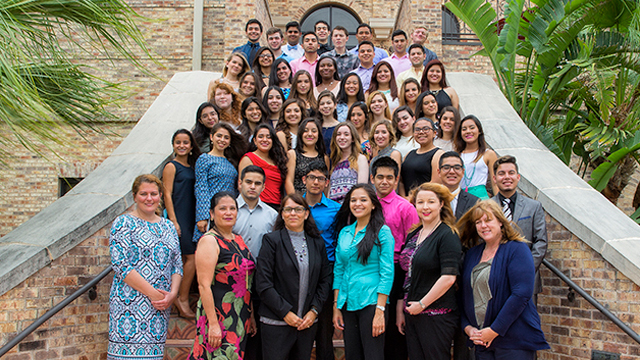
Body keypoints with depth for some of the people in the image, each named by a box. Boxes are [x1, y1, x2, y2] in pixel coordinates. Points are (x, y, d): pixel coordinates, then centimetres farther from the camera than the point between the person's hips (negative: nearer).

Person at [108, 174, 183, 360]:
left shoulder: (168, 226, 15)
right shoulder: (124, 223, -2)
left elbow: (177, 264, 13)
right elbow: (120, 265, -11)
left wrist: (172, 293, -5)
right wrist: (152, 293, -14)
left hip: (161, 305, 5)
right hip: (130, 303, -5)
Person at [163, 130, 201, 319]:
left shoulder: (192, 167, 15)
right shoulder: (171, 166, -5)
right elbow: (167, 195, -9)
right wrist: (174, 221, -15)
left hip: (191, 217, 7)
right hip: (178, 216, -7)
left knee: (184, 259, 9)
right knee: (192, 257, -10)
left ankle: (180, 300, 15)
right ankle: (182, 299, 0)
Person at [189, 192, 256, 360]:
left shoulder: (238, 240, 12)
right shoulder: (209, 241, -11)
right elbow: (204, 285, -17)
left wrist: (251, 315, 14)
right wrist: (213, 324, -20)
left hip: (240, 318, 7)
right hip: (217, 316, -7)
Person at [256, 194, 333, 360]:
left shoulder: (317, 242, 10)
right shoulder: (272, 240, -3)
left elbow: (325, 279, 10)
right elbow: (263, 283, -8)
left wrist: (314, 310, -2)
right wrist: (285, 312, -11)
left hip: (308, 322, 4)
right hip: (277, 323, -3)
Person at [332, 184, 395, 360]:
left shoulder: (382, 232, -5)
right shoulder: (344, 232, 11)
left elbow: (387, 273, -9)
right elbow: (338, 270, 13)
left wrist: (380, 311, -14)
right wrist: (336, 306, 7)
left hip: (371, 302, -5)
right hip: (347, 304, 5)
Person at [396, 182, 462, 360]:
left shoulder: (448, 235, -9)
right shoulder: (413, 235, 12)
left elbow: (448, 278, -18)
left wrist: (422, 304, -13)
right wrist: (400, 309, 12)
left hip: (437, 316, -7)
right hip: (412, 313, 7)